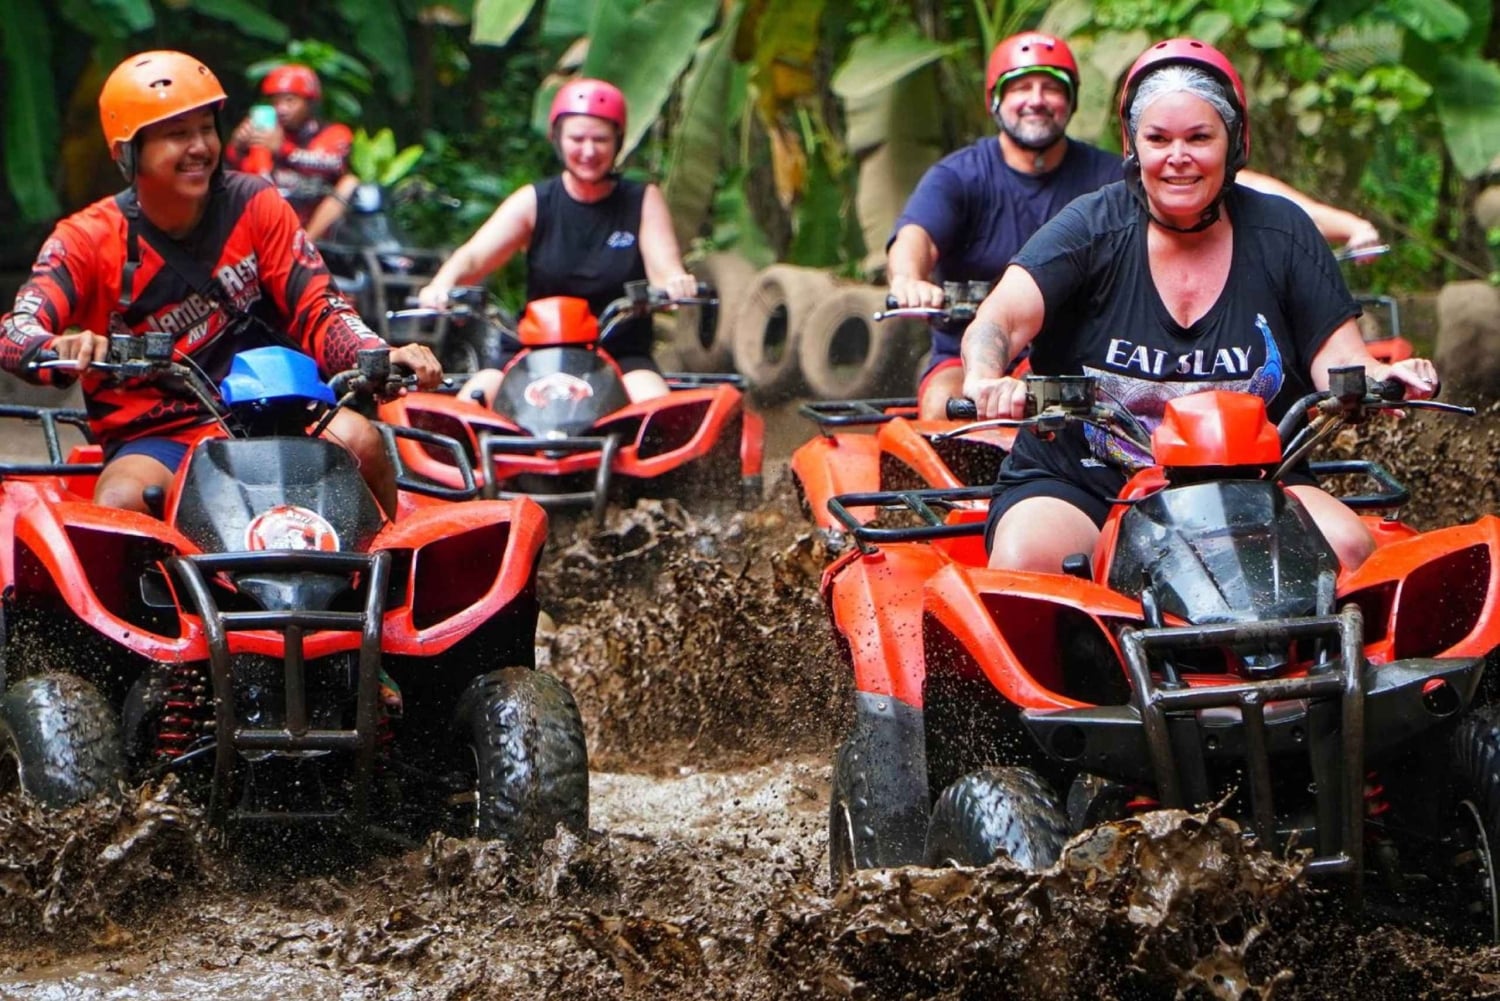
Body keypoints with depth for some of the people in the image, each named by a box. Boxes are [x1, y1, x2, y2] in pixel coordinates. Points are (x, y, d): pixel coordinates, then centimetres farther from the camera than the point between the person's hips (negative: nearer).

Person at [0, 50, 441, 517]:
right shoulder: (90, 238, -3)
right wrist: (63, 350, -42)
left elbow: (316, 307, -2)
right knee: (120, 505, -34)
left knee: (358, 440, -26)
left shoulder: (254, 205, 3)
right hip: (154, 439, -2)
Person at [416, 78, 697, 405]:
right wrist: (441, 286, -32)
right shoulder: (533, 202, 4)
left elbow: (664, 269, -9)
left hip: (622, 357, -1)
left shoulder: (643, 201, 4)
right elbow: (474, 256, -9)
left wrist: (677, 283, -35)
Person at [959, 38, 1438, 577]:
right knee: (1024, 559, -32)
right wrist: (985, 378, -42)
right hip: (1079, 487, -2)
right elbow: (999, 318, -18)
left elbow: (1338, 359, 0)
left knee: (1348, 548, -24)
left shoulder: (1280, 231, 3)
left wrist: (1382, 376, -25)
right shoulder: (1094, 227, -4)